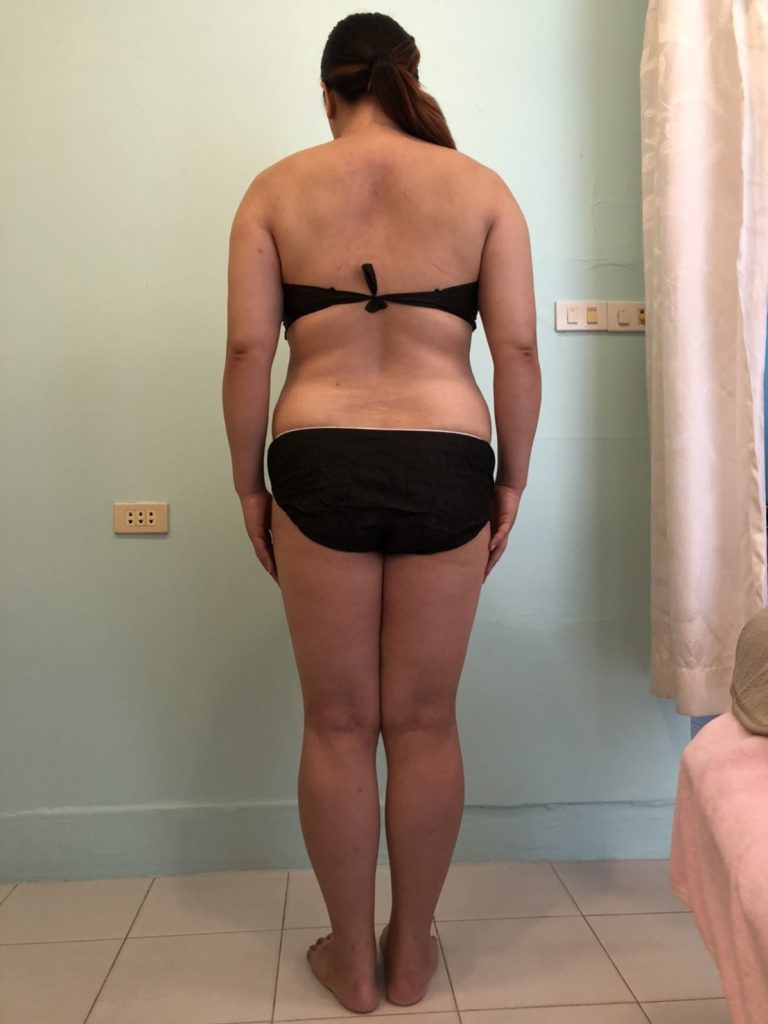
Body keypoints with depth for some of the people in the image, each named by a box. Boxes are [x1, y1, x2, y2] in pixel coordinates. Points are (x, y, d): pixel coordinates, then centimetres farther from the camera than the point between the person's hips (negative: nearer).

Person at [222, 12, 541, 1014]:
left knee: (338, 725, 11)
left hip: (319, 468, 0)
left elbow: (248, 350, -2)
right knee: (425, 723, 12)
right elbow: (517, 349, 0)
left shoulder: (275, 190, 7)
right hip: (446, 468, 1)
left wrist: (249, 486, 6)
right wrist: (512, 481, 8)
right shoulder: (482, 187, 7)